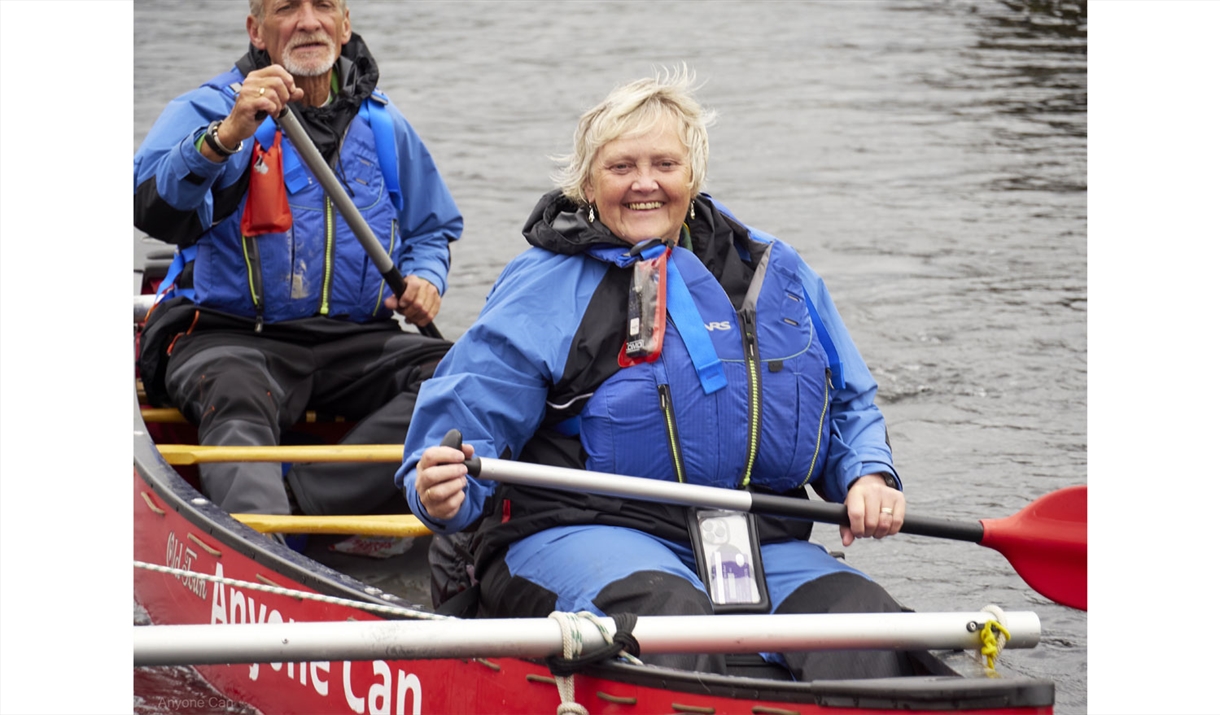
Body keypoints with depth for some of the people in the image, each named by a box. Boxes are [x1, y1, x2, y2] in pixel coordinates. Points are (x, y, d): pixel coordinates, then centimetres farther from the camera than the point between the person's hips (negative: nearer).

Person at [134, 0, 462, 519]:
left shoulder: (383, 128, 14)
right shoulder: (206, 110, -1)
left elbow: (432, 229, 29)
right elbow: (154, 209, -20)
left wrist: (424, 278, 5)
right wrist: (227, 136, -36)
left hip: (356, 340, 4)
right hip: (226, 335, -4)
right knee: (238, 401, -38)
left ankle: (301, 501, -39)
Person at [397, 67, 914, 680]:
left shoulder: (772, 273, 17)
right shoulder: (549, 284, 5)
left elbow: (849, 405, 27)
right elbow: (467, 417, -2)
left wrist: (868, 474, 5)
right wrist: (442, 493, -24)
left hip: (758, 545, 4)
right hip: (579, 534, -4)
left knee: (859, 612, -26)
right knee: (670, 613, -38)